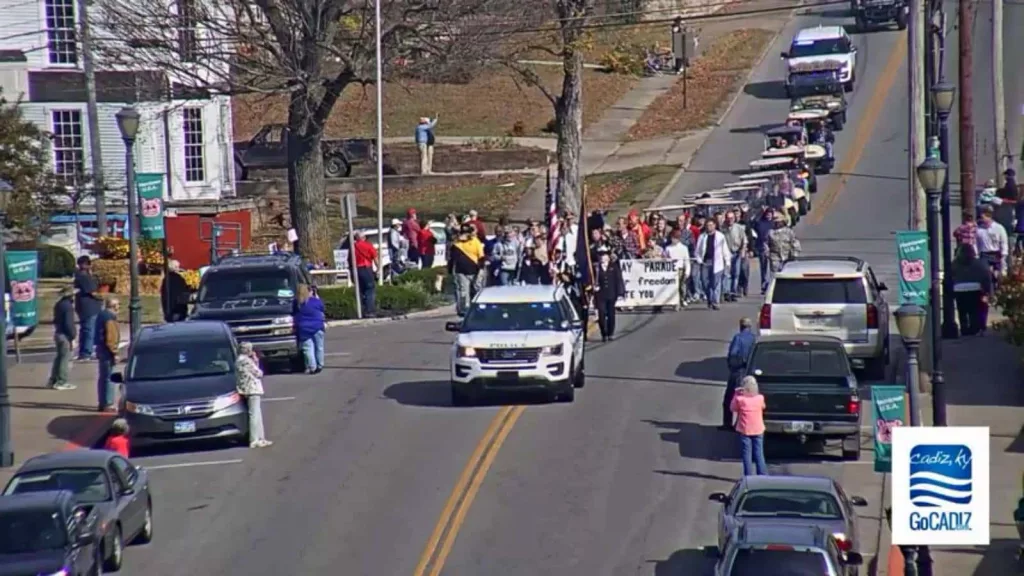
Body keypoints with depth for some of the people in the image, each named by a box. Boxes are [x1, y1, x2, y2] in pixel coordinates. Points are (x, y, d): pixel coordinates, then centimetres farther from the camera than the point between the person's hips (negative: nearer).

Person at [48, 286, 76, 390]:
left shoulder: (58, 304, 11)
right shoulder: (68, 306, -18)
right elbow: (69, 323, -21)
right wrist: (72, 338, -18)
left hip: (58, 333, 9)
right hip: (65, 335, -9)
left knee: (58, 357, 17)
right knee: (65, 358, -4)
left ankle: (53, 380, 20)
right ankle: (62, 382, -3)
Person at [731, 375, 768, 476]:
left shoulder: (740, 399, -17)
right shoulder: (760, 398, -11)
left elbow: (733, 408, 2)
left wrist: (736, 394, 4)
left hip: (745, 431, -2)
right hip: (758, 430, 2)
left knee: (747, 455, 5)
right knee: (759, 454, 9)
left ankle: (748, 477, 4)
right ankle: (762, 476, 8)